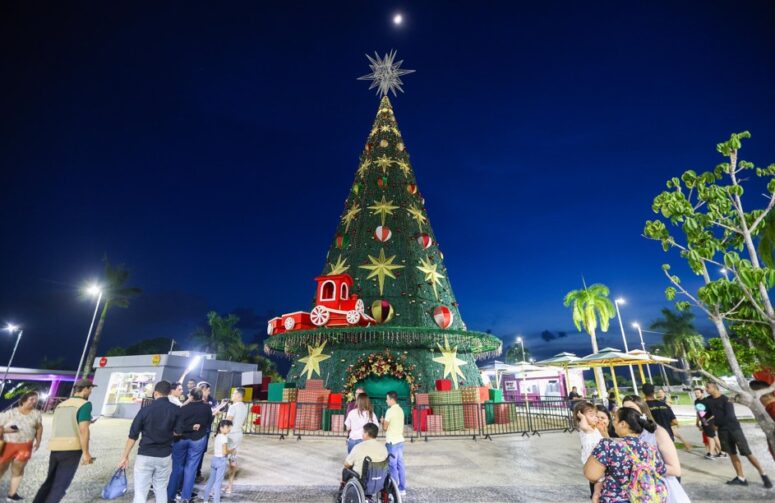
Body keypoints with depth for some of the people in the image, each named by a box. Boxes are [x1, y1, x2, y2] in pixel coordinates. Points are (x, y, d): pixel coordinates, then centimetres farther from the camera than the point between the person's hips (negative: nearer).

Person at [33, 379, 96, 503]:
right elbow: (83, 430, -17)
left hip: (55, 449, 7)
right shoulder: (85, 404, -10)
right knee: (59, 486, 0)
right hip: (71, 450, -7)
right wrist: (85, 453, -11)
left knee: (50, 482, 20)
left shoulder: (61, 405, 16)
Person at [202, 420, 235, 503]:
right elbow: (224, 452, -21)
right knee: (218, 482, 0)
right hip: (221, 460, -8)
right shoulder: (224, 437, -20)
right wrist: (231, 451, -3)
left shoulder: (217, 436, 7)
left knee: (211, 479, 20)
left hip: (214, 459, 8)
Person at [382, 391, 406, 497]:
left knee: (393, 466, 0)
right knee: (400, 465, 12)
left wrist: (382, 421, 6)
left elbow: (385, 428, -11)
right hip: (400, 440, 8)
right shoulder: (400, 410, 9)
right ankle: (402, 489, 18)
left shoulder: (390, 411, -16)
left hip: (392, 442, -8)